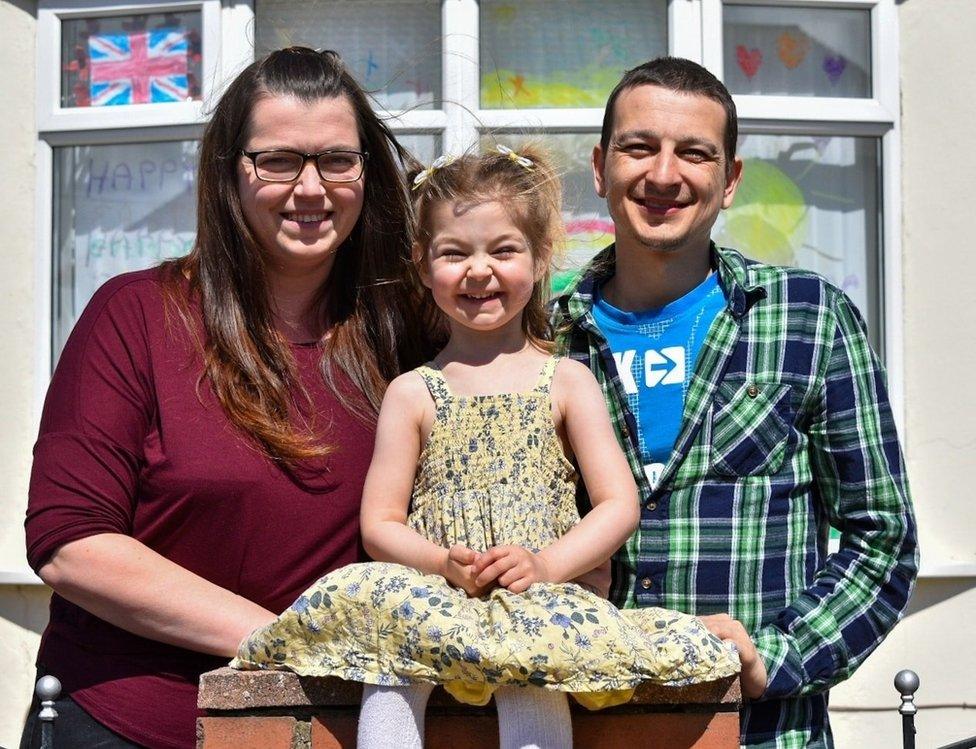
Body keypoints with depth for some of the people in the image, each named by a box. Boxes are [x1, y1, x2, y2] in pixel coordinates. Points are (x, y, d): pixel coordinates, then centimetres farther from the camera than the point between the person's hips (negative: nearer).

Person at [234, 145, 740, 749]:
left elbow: (619, 504, 5)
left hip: (541, 599, -1)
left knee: (531, 675, -34)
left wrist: (547, 565, -13)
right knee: (392, 673, -32)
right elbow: (380, 523, 8)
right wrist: (445, 563, -13)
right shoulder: (413, 393, 12)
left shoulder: (567, 382, 11)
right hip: (433, 599, 1)